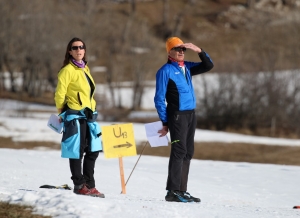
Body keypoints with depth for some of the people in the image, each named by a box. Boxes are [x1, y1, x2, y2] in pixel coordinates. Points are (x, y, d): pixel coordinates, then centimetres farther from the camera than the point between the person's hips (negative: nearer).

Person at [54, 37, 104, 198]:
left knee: (93, 151, 7)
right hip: (74, 116, -8)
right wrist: (62, 114, -3)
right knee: (77, 151, -1)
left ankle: (89, 185, 15)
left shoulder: (85, 69, 14)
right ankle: (79, 185, 7)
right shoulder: (67, 70, -10)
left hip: (88, 115, 8)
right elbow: (60, 94, -11)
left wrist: (91, 109, 16)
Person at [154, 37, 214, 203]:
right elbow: (159, 98, -6)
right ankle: (173, 191, -15)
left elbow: (208, 66, 19)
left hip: (191, 114, 8)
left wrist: (199, 51, 3)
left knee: (187, 153, 8)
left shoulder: (187, 67, 14)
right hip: (177, 114, -8)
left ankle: (181, 190, 13)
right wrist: (165, 122, -9)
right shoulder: (166, 71, -6)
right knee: (179, 151, -13)